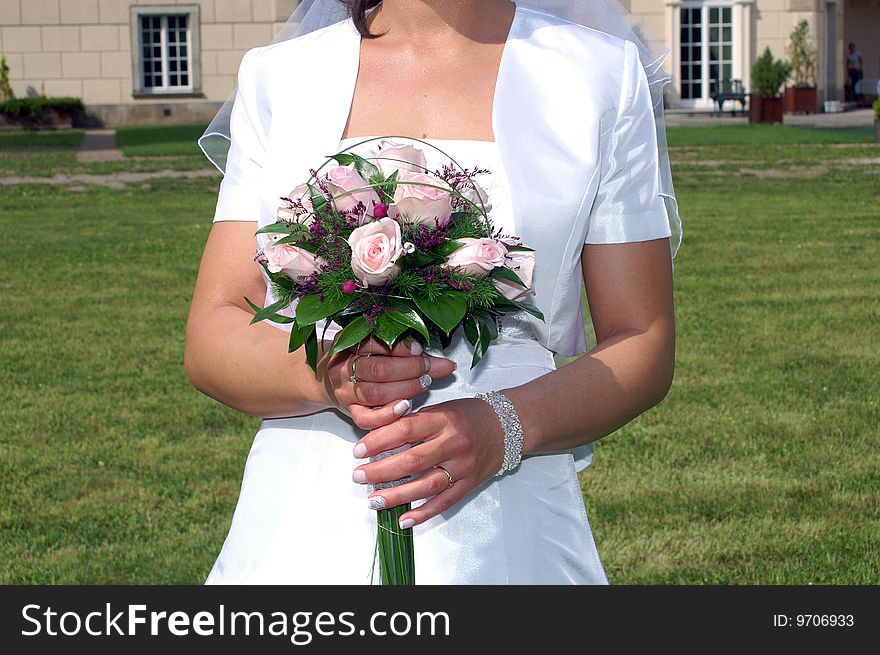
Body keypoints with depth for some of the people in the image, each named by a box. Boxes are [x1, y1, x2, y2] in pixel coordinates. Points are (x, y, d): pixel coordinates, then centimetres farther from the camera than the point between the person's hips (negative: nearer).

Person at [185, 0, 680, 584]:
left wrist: (504, 426, -21)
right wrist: (325, 371, -22)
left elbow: (644, 345, -3)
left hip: (512, 544, -1)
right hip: (300, 532, 1)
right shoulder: (277, 75, 3)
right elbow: (210, 338, -1)